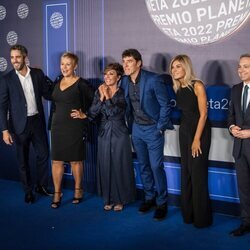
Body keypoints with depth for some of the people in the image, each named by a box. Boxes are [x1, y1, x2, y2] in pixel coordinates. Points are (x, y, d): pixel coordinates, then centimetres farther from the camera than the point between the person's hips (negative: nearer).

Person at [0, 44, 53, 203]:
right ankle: (28, 191, 25)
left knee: (43, 155, 10)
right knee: (23, 160, 9)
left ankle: (42, 186, 29)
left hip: (37, 122, 2)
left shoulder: (38, 74, 0)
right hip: (20, 125, -2)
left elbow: (48, 95, 5)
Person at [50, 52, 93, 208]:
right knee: (57, 160, 4)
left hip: (75, 127, -5)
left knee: (75, 160, 5)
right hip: (58, 126, 5)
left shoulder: (81, 83, -8)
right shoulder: (58, 82, 10)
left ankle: (78, 190, 22)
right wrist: (52, 123, 15)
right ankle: (57, 193, 14)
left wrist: (84, 114, -8)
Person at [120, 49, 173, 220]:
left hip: (153, 129, -5)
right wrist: (130, 124, 7)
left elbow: (165, 105, -12)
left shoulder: (153, 80, -18)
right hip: (136, 129, 6)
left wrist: (160, 128, -12)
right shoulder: (124, 81, 0)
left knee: (156, 167, -3)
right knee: (143, 166, 14)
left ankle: (162, 203, 11)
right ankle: (149, 198, 29)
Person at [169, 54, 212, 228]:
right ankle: (188, 213, 21)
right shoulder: (177, 88, 7)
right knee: (186, 172, 10)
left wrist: (197, 139, -15)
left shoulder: (197, 85, -12)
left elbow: (203, 114, -14)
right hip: (184, 130, 7)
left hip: (200, 131, -7)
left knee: (198, 174, -4)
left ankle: (202, 218, 8)